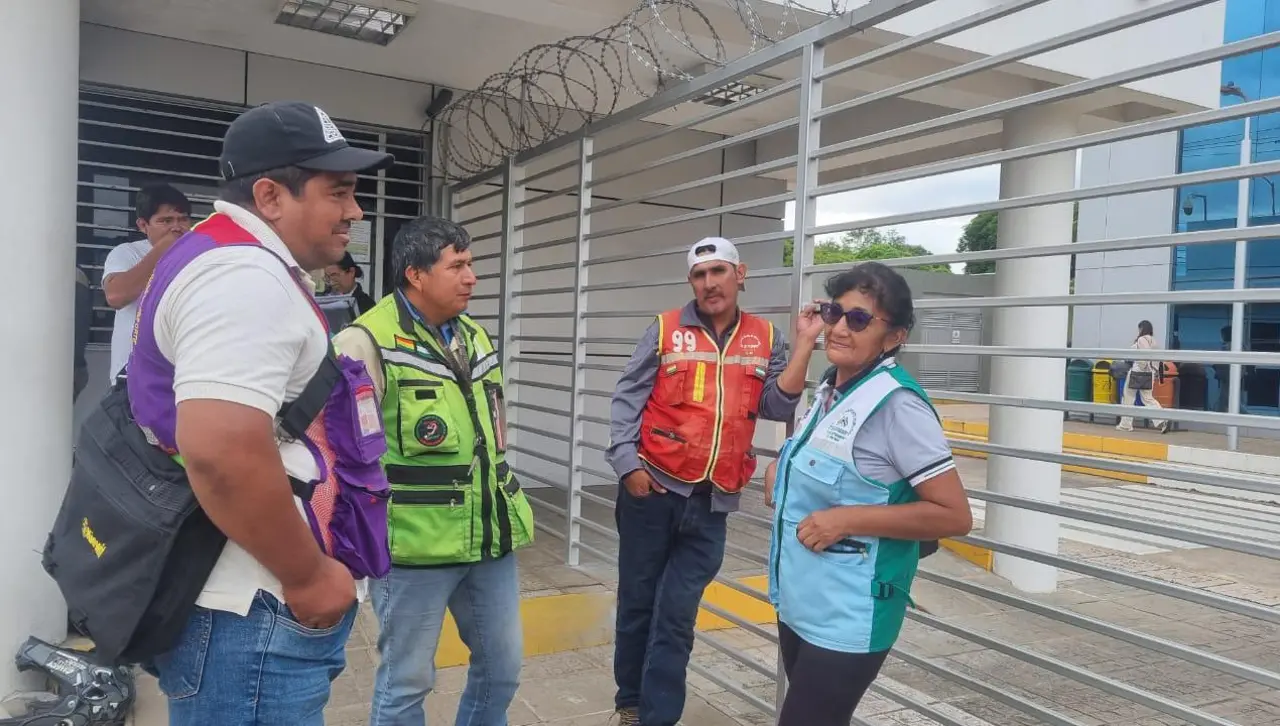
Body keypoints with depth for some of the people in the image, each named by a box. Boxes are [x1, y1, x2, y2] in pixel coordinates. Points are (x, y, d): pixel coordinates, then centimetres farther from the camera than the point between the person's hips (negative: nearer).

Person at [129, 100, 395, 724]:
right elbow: (221, 452, -32)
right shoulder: (246, 276, -20)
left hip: (241, 600, 11)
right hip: (253, 615, -10)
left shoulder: (229, 261, 15)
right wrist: (308, 576, -20)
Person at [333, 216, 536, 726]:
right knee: (406, 681, 10)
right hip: (415, 545, -7)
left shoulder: (475, 337, 11)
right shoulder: (369, 342, -14)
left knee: (502, 665, 18)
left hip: (489, 536, 7)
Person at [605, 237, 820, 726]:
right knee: (637, 604, 12)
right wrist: (627, 463, -11)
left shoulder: (766, 339, 7)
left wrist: (805, 344, -8)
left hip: (712, 502, 1)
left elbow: (777, 406, -2)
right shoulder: (666, 330, 0)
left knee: (676, 619, 5)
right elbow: (627, 398, -2)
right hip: (653, 490, -1)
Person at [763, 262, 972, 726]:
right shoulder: (829, 387, 4)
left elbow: (955, 516, -21)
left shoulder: (897, 404, -20)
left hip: (847, 618, -8)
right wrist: (780, 470, 5)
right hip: (798, 601, 8)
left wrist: (848, 519, -24)